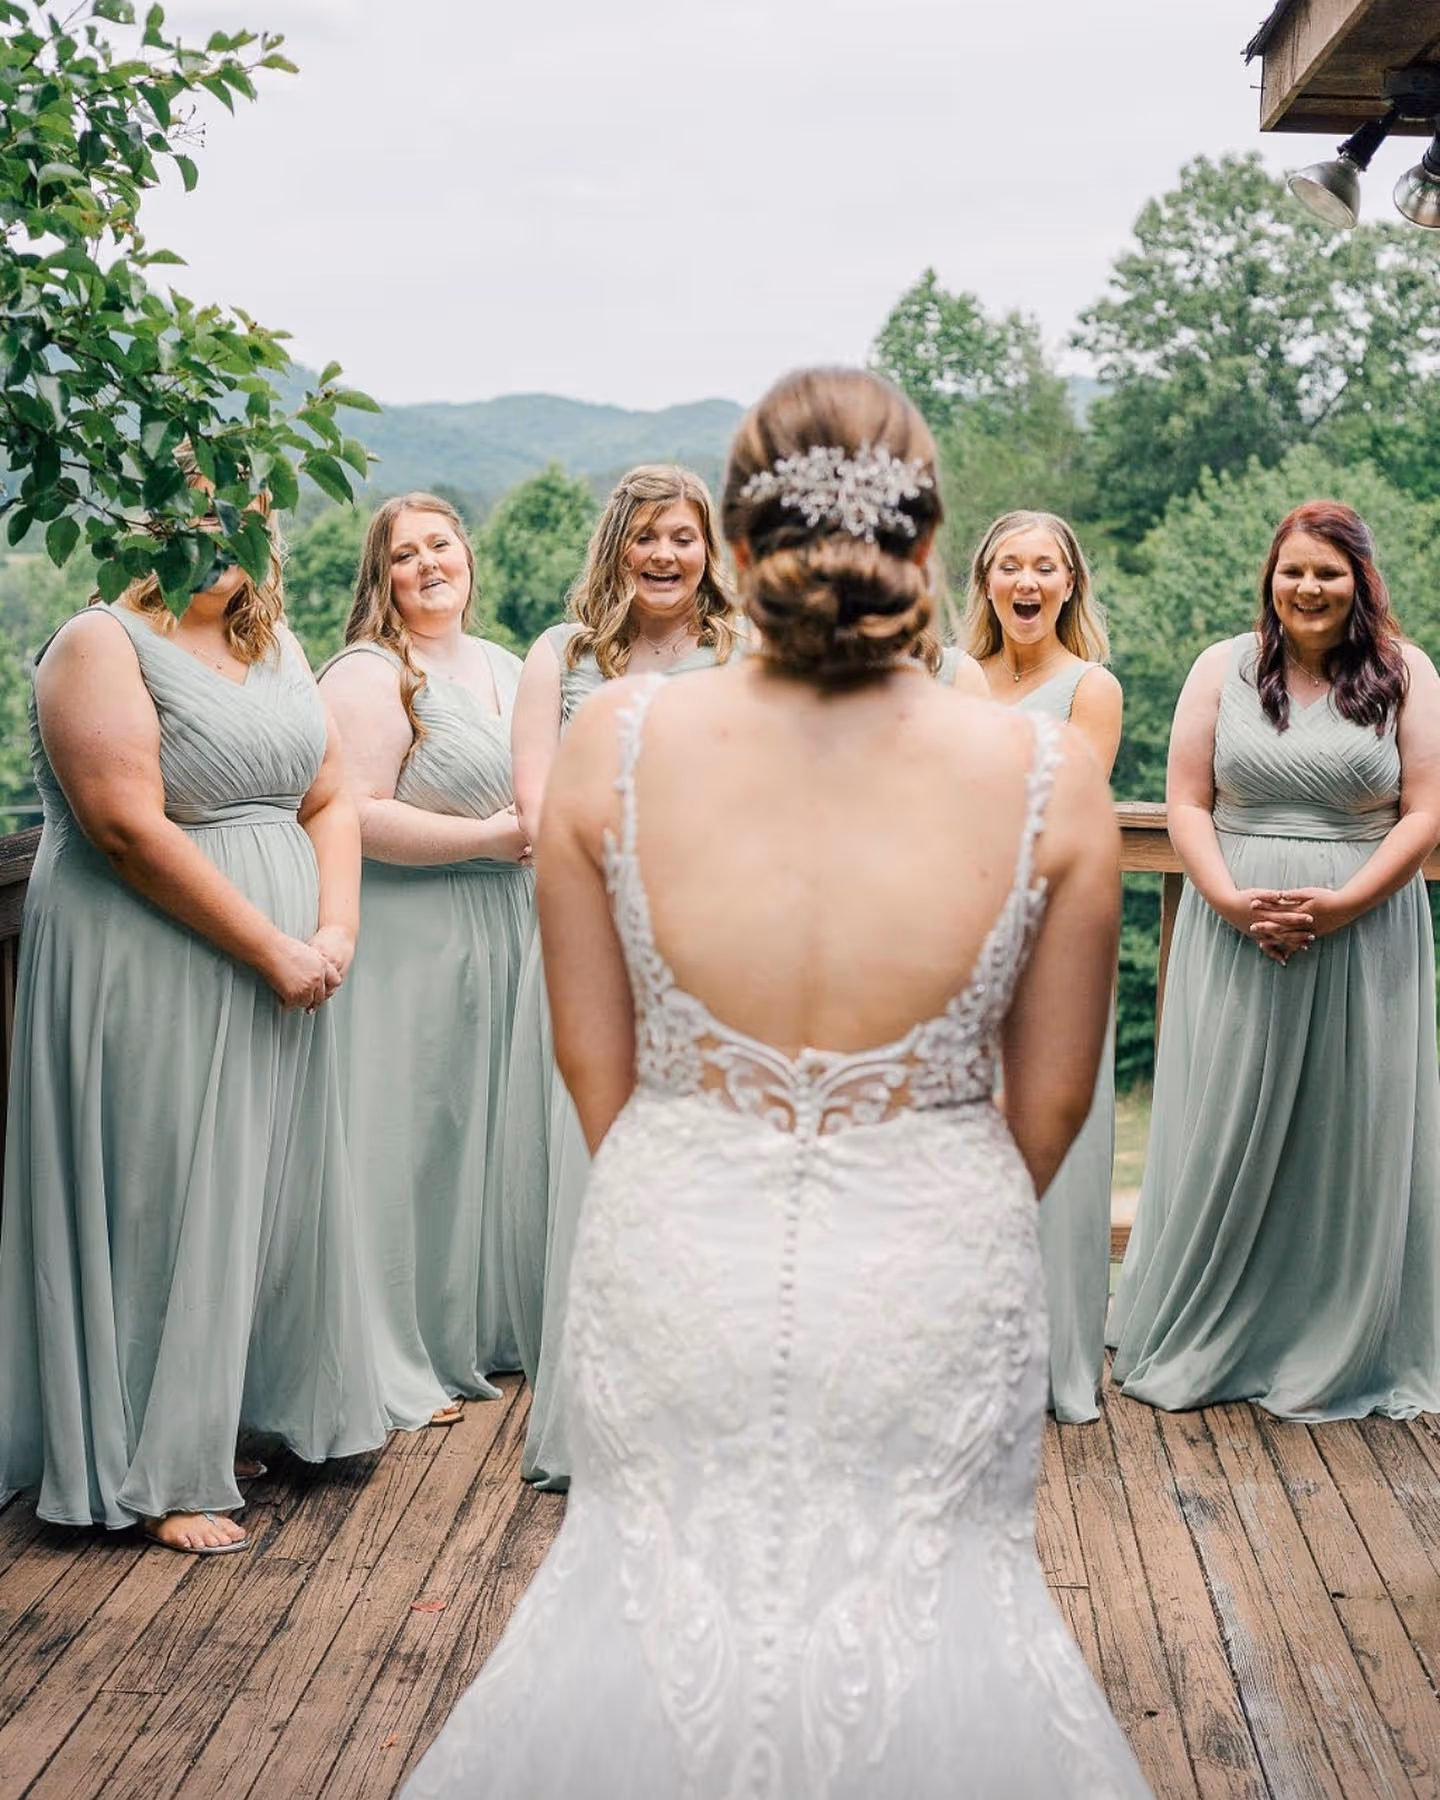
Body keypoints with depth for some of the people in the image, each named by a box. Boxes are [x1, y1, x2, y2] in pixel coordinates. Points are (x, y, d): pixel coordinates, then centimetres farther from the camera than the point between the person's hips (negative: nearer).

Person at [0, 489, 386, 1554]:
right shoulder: (101, 646, -10)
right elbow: (129, 828, -19)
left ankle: (247, 1410, 30)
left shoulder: (276, 649, 13)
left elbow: (331, 799, 11)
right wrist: (269, 947, -18)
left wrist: (336, 930, -6)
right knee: (164, 1201, -1)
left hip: (286, 978, 7)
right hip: (149, 976, -7)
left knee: (276, 1185, 13)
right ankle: (156, 1475, 12)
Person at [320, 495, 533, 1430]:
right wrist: (489, 838, -18)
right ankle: (400, 1363, 9)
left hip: (503, 935, 8)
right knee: (410, 1135, -3)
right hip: (410, 941, -8)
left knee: (489, 1126, 15)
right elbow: (357, 816, -21)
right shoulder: (369, 678, -11)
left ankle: (483, 1329, 30)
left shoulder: (507, 669, 15)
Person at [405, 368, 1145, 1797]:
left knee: (667, 1576, 24)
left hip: (674, 1263, 1)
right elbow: (1053, 1100, -1)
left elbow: (591, 1065, -1)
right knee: (936, 1590, 23)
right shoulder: (1048, 776, -12)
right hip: (935, 1281, 0)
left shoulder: (611, 744, -12)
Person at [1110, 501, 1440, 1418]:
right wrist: (1231, 900, -13)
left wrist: (1341, 904, -15)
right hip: (1235, 934, 1)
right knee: (1222, 1135, 5)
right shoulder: (1224, 669, 6)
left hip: (1365, 937, 0)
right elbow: (1188, 804, 3)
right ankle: (1196, 1340, 20)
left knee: (1349, 1138, 5)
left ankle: (1343, 1352, 20)